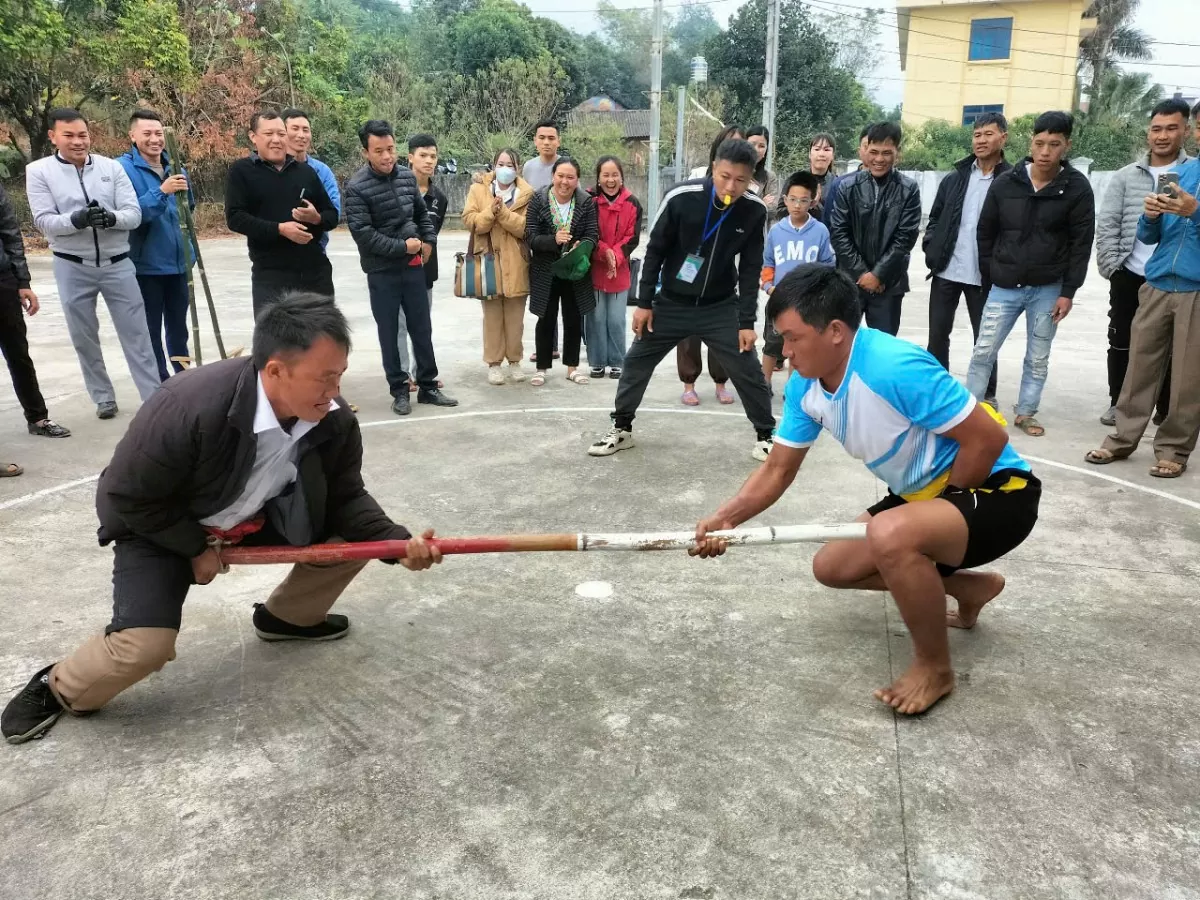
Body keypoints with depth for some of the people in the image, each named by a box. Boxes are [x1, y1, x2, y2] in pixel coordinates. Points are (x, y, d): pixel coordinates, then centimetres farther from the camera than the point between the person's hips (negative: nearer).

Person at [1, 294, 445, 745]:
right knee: (146, 645, -23)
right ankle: (57, 688, 12)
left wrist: (397, 542, -27)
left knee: (355, 535, -9)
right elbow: (126, 496, -24)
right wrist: (197, 548, -17)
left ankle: (286, 616, 19)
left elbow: (346, 498, -10)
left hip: (258, 516, 5)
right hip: (159, 524, -5)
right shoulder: (187, 408, -39)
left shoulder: (335, 419, -23)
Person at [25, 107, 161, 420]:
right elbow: (44, 221, -8)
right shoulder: (38, 171, -1)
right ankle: (103, 397, 25)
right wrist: (76, 219, -27)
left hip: (118, 264, 0)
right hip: (72, 268, 0)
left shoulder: (111, 166, 1)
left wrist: (111, 218, -25)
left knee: (137, 335, 2)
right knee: (84, 338, 10)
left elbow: (134, 214, -4)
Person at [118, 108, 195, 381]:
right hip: (146, 265, -5)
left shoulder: (175, 167, 8)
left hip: (178, 262, 5)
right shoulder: (124, 168, -10)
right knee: (151, 330, 4)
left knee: (178, 325, 17)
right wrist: (161, 192, -31)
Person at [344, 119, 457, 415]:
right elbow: (362, 233, -19)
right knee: (389, 333, 6)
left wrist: (429, 241, 2)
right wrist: (402, 246, -16)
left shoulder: (407, 176, 2)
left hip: (413, 266, 5)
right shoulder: (357, 187, -14)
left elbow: (422, 214, 16)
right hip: (382, 272, -4)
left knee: (422, 329, 10)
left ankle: (428, 386, 21)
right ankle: (399, 390, 17)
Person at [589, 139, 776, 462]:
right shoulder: (682, 197, -20)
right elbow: (655, 250, -9)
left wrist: (747, 322, -9)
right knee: (636, 362, 5)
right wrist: (644, 302, -8)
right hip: (671, 302, 0)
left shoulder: (754, 211, -15)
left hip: (721, 306, 0)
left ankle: (765, 435, 17)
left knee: (748, 370, -2)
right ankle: (621, 429, 23)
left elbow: (750, 270, -6)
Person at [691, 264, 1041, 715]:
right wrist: (724, 519, -13)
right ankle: (968, 586, 26)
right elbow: (778, 469, 1)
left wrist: (943, 505, -14)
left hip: (998, 490, -9)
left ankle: (935, 668, -9)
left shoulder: (895, 367, -32)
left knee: (890, 535, -37)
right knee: (832, 567, 10)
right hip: (924, 493, 9)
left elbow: (987, 439, -27)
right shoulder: (804, 386, -6)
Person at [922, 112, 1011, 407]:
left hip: (984, 275, -3)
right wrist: (931, 250, -1)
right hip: (945, 270, 3)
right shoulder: (954, 178, 9)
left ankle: (987, 396, 19)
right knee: (938, 334, 7)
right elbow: (934, 218, 13)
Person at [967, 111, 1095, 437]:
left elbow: (1081, 243, -5)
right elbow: (985, 232, 6)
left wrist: (1068, 291, -8)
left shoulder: (1077, 187, -6)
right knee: (983, 353, 1)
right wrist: (989, 275, 3)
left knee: (1038, 359, 9)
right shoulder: (1005, 183, -2)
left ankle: (1025, 414, 22)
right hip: (1004, 287, 1)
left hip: (1048, 290, 0)